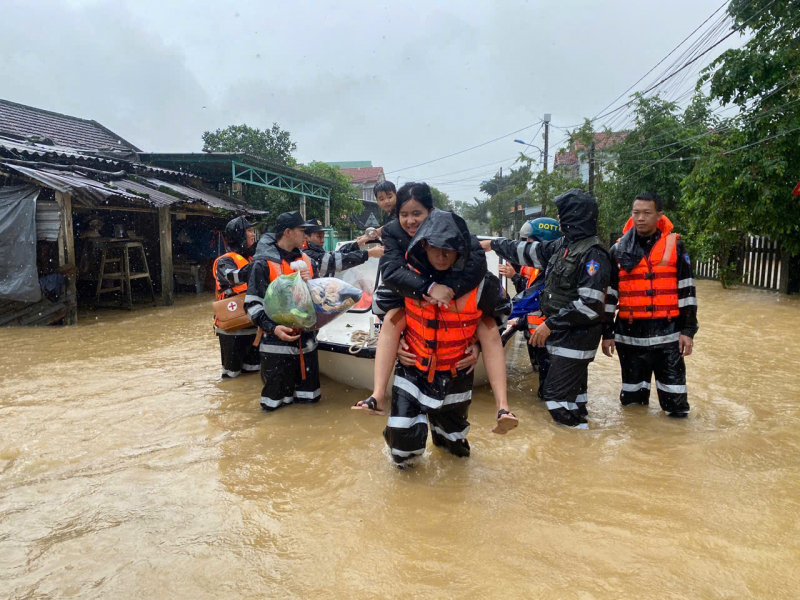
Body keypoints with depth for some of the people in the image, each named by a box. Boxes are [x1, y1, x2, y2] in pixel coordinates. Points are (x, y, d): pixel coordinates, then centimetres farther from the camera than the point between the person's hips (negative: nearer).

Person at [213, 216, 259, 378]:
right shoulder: (225, 261, -11)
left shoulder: (250, 258, 14)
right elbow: (237, 277, -33)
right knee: (233, 372, 2)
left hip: (252, 324, 7)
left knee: (253, 369, 16)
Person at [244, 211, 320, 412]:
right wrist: (272, 327, -24)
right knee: (276, 402, 2)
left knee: (309, 397, 14)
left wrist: (310, 282, -4)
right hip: (277, 340, -6)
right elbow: (253, 303, -10)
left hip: (306, 338, 6)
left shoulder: (305, 259, 11)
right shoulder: (263, 263, -8)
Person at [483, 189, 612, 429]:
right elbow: (529, 251, 21)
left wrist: (551, 323, -21)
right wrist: (494, 244, 28)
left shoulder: (593, 254, -19)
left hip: (577, 338, -9)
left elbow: (591, 305, -25)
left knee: (558, 394, -6)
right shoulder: (564, 245, 8)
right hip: (562, 335, 9)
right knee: (571, 389, 16)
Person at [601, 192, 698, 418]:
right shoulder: (619, 250, 2)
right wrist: (607, 332, 4)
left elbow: (687, 290, 1)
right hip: (630, 334, 2)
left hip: (667, 333, -1)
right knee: (631, 400, 15)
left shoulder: (674, 245, -1)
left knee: (676, 405, 4)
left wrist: (688, 329, -3)